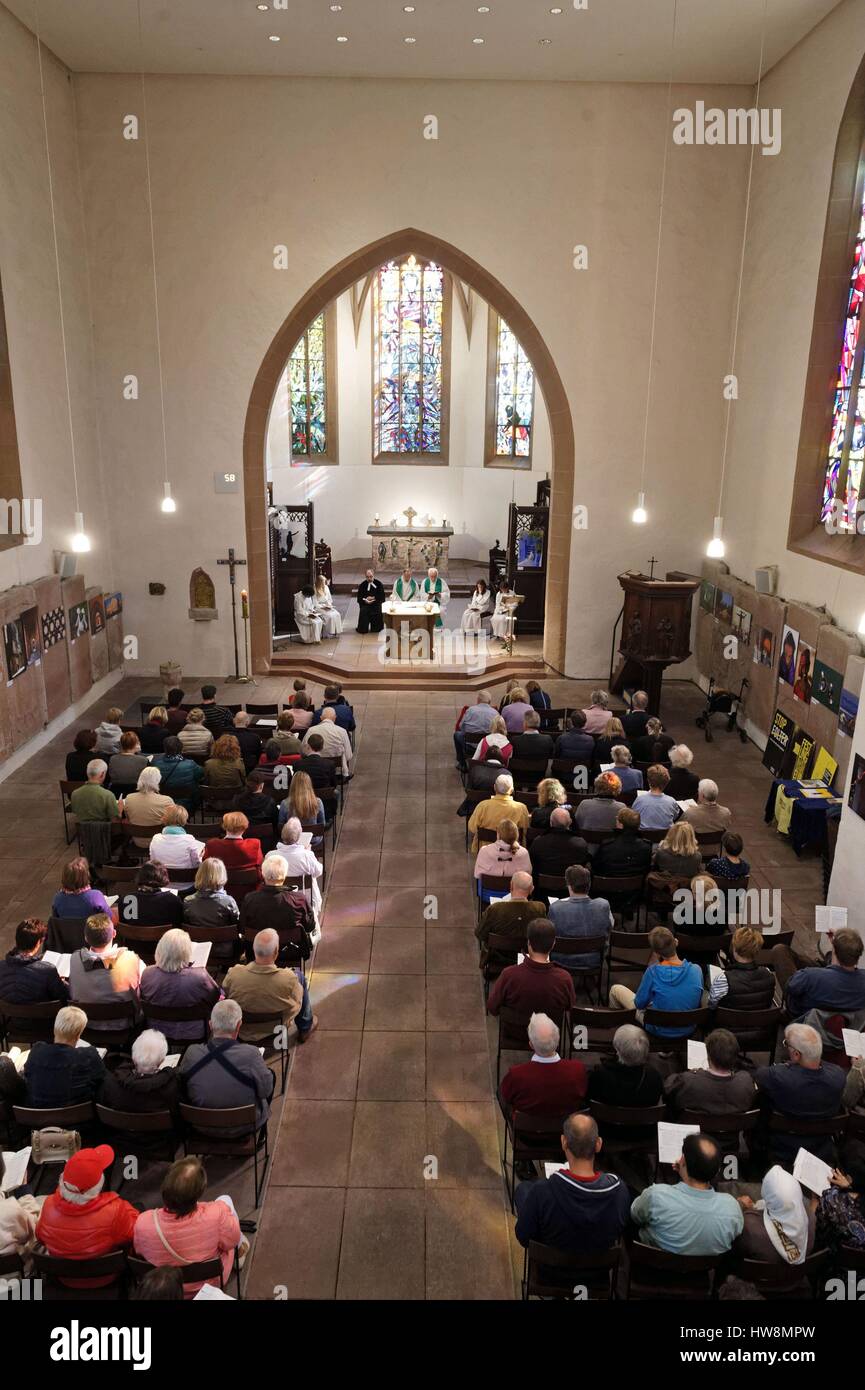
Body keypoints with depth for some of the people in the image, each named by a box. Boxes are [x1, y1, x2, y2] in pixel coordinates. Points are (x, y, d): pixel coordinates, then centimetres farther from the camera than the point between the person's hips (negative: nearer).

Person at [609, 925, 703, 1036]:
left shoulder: (653, 971, -27)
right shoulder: (696, 970, -18)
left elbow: (639, 1004, -11)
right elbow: (698, 1000, 2)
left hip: (661, 1031, -4)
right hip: (688, 1030, 4)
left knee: (616, 989, 14)